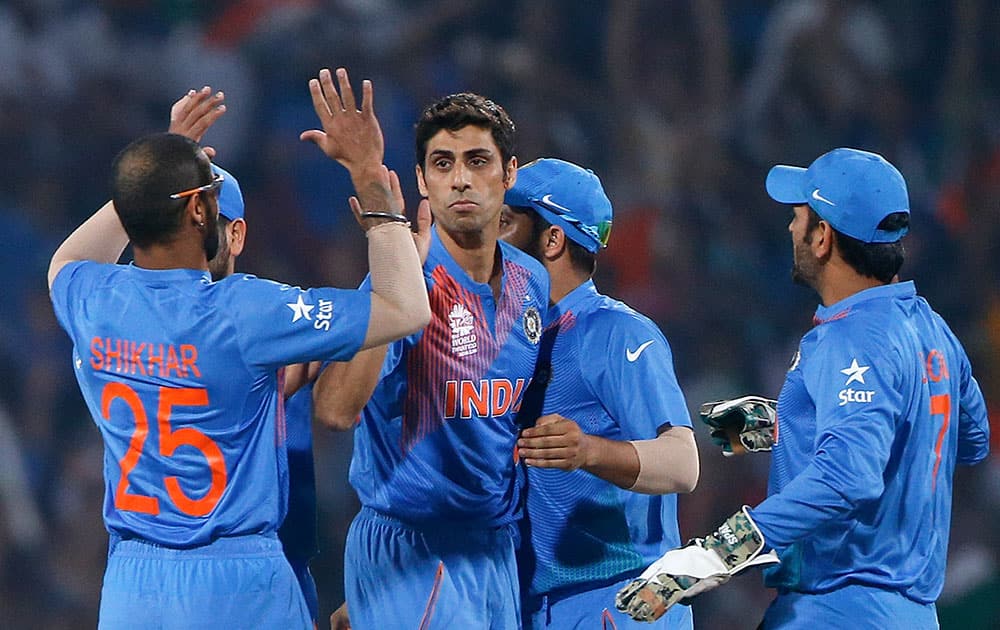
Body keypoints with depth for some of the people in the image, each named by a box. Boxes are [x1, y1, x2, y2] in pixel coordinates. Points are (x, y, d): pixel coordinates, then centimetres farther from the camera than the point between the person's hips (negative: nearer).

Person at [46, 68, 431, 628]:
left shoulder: (93, 302, 0)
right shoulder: (244, 311, -15)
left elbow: (67, 263, 29)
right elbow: (407, 309, -8)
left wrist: (164, 167, 33)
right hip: (239, 584, -5)